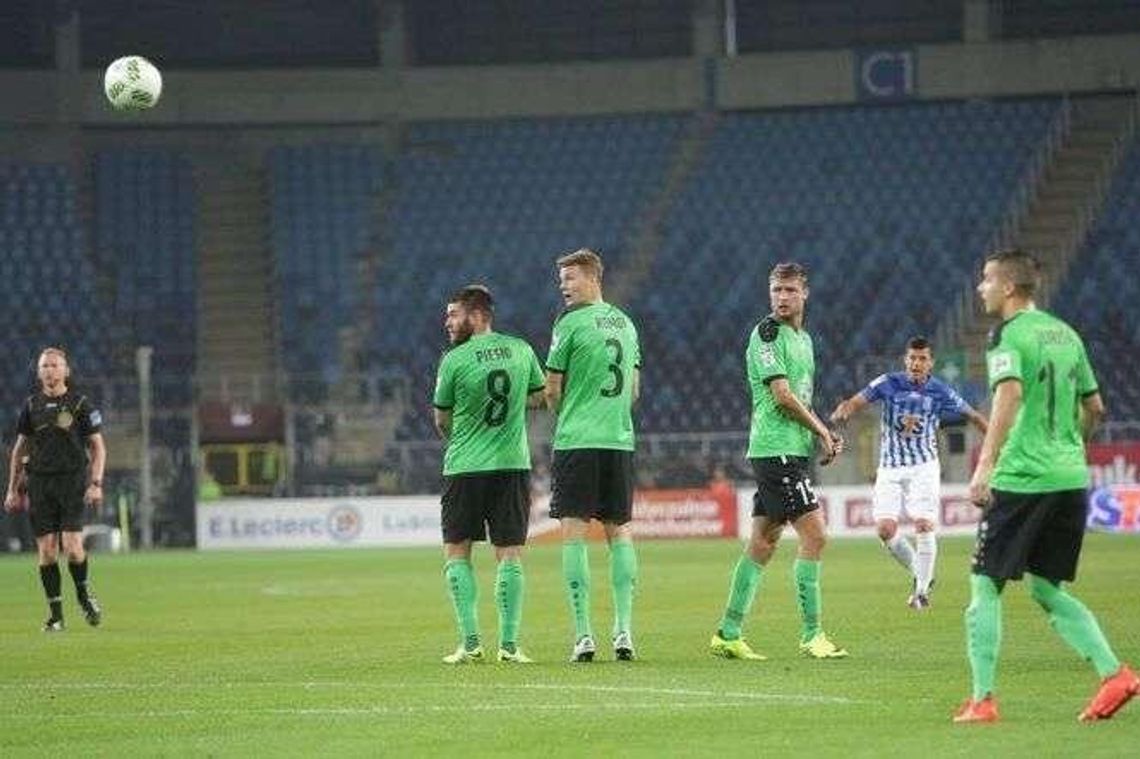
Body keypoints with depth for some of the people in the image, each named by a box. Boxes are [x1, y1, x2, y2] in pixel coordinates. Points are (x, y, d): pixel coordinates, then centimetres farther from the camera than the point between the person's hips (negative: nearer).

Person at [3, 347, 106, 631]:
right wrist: (12, 490, 13)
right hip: (40, 482, 3)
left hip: (72, 480, -3)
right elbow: (20, 449, 16)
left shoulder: (80, 404, 1)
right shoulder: (31, 406, 9)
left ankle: (83, 592, 14)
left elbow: (98, 447, 4)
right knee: (46, 549, -1)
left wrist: (96, 484, -8)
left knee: (72, 546, -13)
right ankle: (55, 613, 6)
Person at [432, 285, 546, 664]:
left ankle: (470, 642, -2)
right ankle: (509, 643, 0)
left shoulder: (455, 360, -8)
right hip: (513, 463, 3)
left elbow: (442, 422, 2)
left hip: (465, 466, -3)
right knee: (510, 554, 5)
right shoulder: (521, 350, 3)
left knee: (457, 553, 8)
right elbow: (539, 398, 17)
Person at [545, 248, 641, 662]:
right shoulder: (625, 323, 13)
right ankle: (624, 629, 4)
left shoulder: (571, 324, -7)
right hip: (620, 440, 6)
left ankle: (584, 634, -7)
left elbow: (552, 390, -2)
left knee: (574, 531, -3)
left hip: (577, 441, -6)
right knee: (620, 530, 9)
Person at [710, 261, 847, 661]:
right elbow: (783, 395, -15)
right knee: (814, 535, -12)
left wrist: (826, 434, 10)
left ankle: (728, 634, 13)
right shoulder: (766, 333, -9)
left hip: (793, 451, 9)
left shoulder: (803, 338, 19)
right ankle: (811, 635, -9)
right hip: (776, 449, -9)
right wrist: (822, 432, -7)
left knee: (763, 541, 10)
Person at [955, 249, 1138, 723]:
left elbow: (1010, 394, -26)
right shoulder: (1065, 333, 15)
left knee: (986, 586, 2)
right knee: (1047, 589, 16)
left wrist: (986, 464, -31)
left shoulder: (1008, 336, -8)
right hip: (1070, 479, 7)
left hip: (1020, 479, -7)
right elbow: (1094, 408, 21)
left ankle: (982, 699, -2)